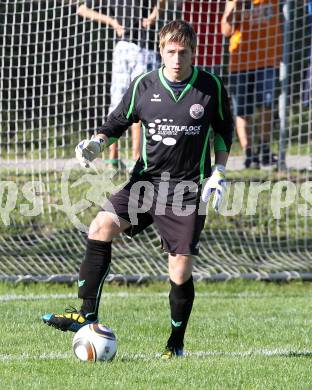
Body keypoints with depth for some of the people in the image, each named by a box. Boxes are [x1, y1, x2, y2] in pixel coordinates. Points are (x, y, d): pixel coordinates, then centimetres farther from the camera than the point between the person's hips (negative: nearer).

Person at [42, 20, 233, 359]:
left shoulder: (211, 88, -3)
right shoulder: (143, 86, 0)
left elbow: (224, 129, 12)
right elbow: (118, 122, 11)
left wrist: (219, 173, 3)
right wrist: (96, 143, -8)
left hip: (189, 188, -2)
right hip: (147, 179, 2)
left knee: (180, 271, -4)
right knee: (101, 226, -20)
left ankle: (176, 344, 16)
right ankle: (87, 316, -16)